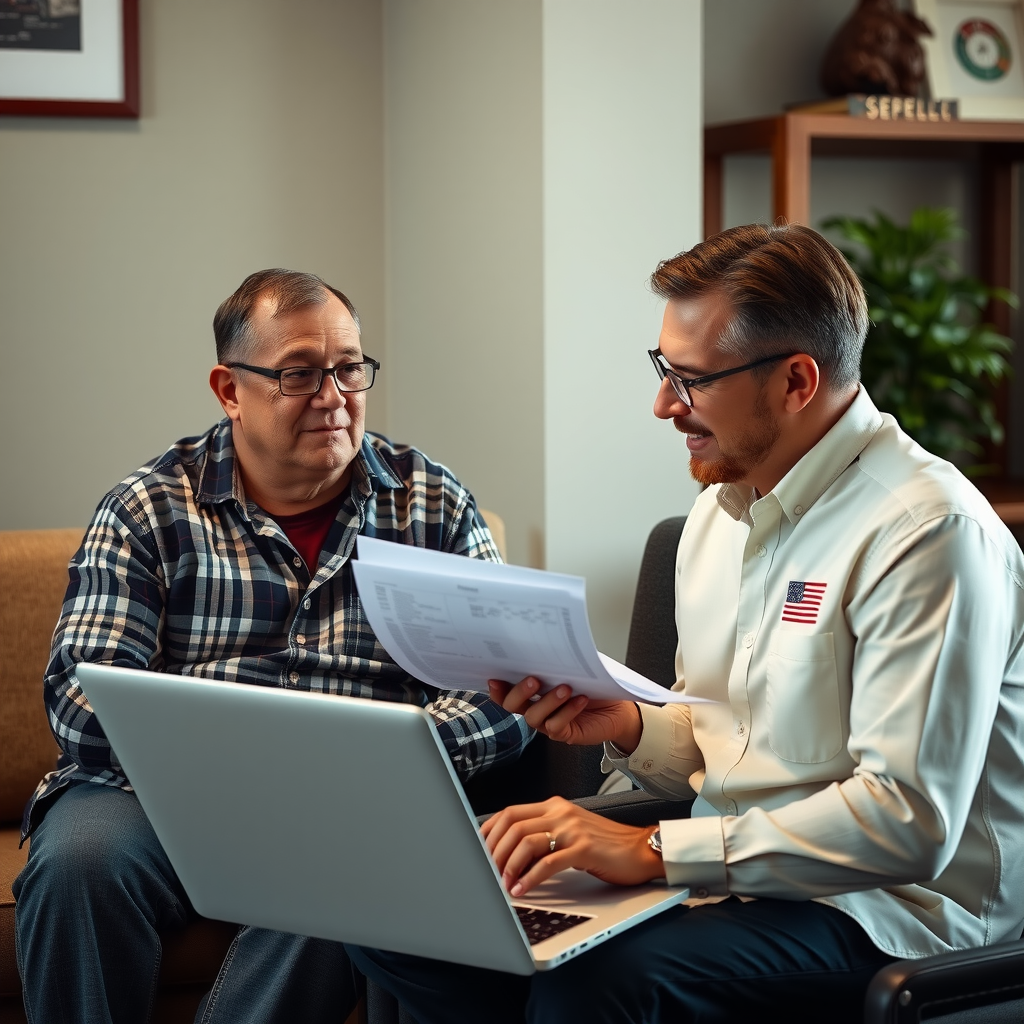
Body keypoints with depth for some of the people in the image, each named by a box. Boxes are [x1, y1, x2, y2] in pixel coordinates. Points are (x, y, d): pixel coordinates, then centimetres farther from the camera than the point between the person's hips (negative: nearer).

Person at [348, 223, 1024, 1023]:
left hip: (880, 908, -8)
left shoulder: (928, 531, -16)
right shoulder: (723, 505, 13)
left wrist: (653, 849, -23)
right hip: (733, 870, 8)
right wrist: (627, 727, -3)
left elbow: (908, 821, -23)